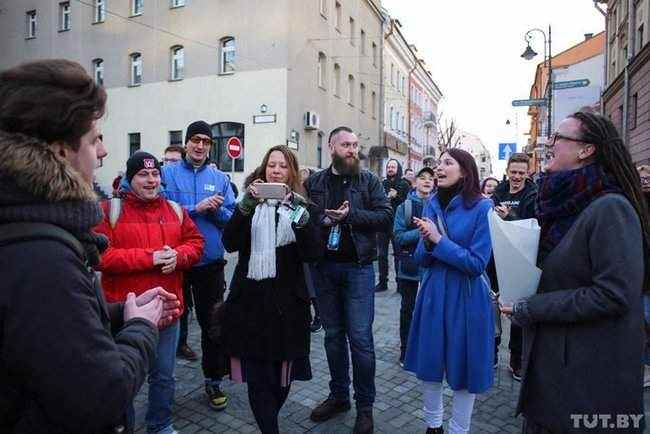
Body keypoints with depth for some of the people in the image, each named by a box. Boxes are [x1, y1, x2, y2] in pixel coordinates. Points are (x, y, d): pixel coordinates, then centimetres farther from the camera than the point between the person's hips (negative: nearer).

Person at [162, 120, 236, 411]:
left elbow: (232, 220, 3)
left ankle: (213, 380, 29)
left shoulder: (220, 178, 6)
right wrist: (196, 208, -19)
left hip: (210, 262, 2)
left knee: (211, 321, 12)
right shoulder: (168, 173, 0)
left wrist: (217, 210, -16)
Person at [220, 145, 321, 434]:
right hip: (250, 297, 0)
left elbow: (312, 253, -8)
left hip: (287, 300, 0)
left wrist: (301, 216, -22)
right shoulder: (251, 203, 7)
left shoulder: (300, 206, 4)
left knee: (283, 371, 11)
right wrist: (246, 205, -20)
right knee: (257, 374, -1)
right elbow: (230, 243, -7)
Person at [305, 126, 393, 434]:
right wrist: (322, 218, -17)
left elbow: (386, 217, -7)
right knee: (333, 334, 14)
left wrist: (350, 214, -17)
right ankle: (338, 395, 32)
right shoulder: (314, 182, 7)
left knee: (360, 337, 0)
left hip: (357, 267, -2)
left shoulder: (368, 180, 1)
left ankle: (365, 406, 18)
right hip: (324, 267, 3)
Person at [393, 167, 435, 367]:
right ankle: (405, 351, 25)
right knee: (408, 309, 11)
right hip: (410, 265, -1)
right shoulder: (405, 207, -2)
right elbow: (398, 236, -10)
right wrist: (421, 232, -21)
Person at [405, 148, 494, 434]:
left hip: (466, 299, -5)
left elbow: (477, 264, -16)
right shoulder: (432, 204, 3)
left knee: (463, 367, 9)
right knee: (429, 361, 15)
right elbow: (422, 260, 4)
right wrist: (427, 242, -17)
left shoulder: (482, 207, -12)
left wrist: (439, 241, -19)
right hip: (433, 294, 5)